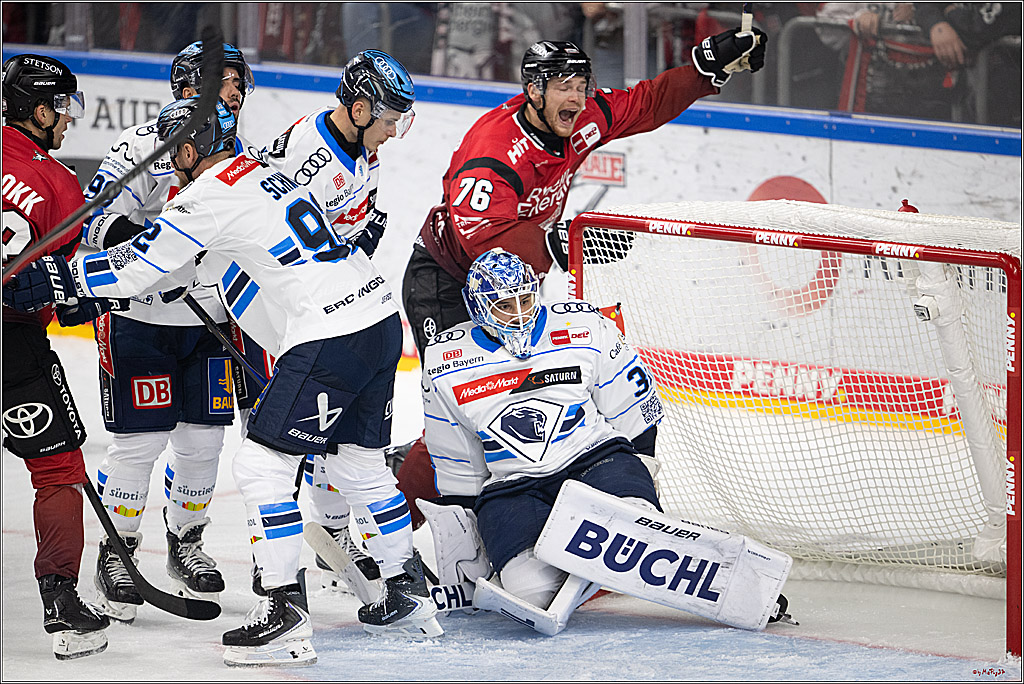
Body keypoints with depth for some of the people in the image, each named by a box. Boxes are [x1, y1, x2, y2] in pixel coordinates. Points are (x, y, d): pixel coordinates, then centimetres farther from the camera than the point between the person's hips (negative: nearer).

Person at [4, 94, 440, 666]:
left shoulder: (209, 196, -8)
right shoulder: (264, 173, 20)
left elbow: (139, 267, -6)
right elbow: (199, 261, 26)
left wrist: (55, 279, 1)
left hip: (329, 338, -9)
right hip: (382, 319, 9)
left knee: (262, 463, -4)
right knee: (360, 465, 21)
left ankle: (287, 615, -6)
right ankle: (410, 599, 27)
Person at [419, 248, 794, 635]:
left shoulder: (586, 330, -2)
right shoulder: (446, 364, 3)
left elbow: (636, 417, 9)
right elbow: (454, 469, 11)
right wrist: (461, 563, 12)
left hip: (595, 456, -1)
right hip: (511, 487, 1)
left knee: (633, 532, -35)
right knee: (533, 588, -31)